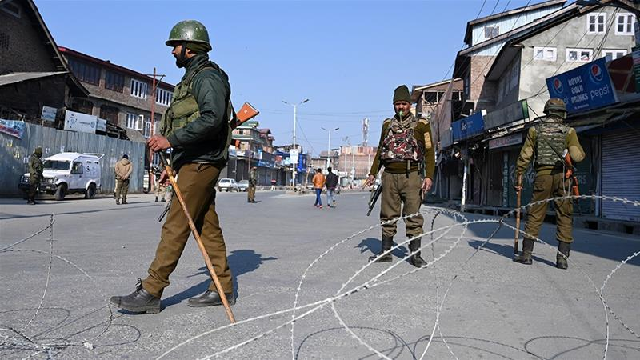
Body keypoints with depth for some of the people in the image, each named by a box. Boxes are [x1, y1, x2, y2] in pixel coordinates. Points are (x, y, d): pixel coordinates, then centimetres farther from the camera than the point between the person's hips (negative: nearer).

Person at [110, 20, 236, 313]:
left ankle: (150, 292, -5)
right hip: (194, 163, 10)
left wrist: (171, 140, -24)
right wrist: (171, 151, 18)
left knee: (175, 227, -9)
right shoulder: (192, 79, 23)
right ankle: (223, 288, 14)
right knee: (208, 228, 9)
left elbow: (211, 119, -24)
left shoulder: (207, 77, -9)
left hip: (200, 164, -10)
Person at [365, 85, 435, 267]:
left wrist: (429, 176, -11)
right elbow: (380, 150, 21)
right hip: (389, 176, 4)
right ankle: (386, 252, 16)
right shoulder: (387, 124, 15)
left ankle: (415, 254, 5)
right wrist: (373, 173, 16)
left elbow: (429, 151, -1)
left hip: (411, 176, -3)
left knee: (413, 216, -3)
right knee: (388, 215, 8)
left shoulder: (421, 124, 3)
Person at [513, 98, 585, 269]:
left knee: (535, 215, 8)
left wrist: (518, 177, 5)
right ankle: (562, 257, 5)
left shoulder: (535, 130, 4)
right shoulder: (568, 131, -1)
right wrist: (581, 153, 13)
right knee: (564, 218, 6)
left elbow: (525, 156, 1)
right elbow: (578, 156, -11)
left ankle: (527, 253, 8)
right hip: (562, 177, -1)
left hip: (542, 176, 1)